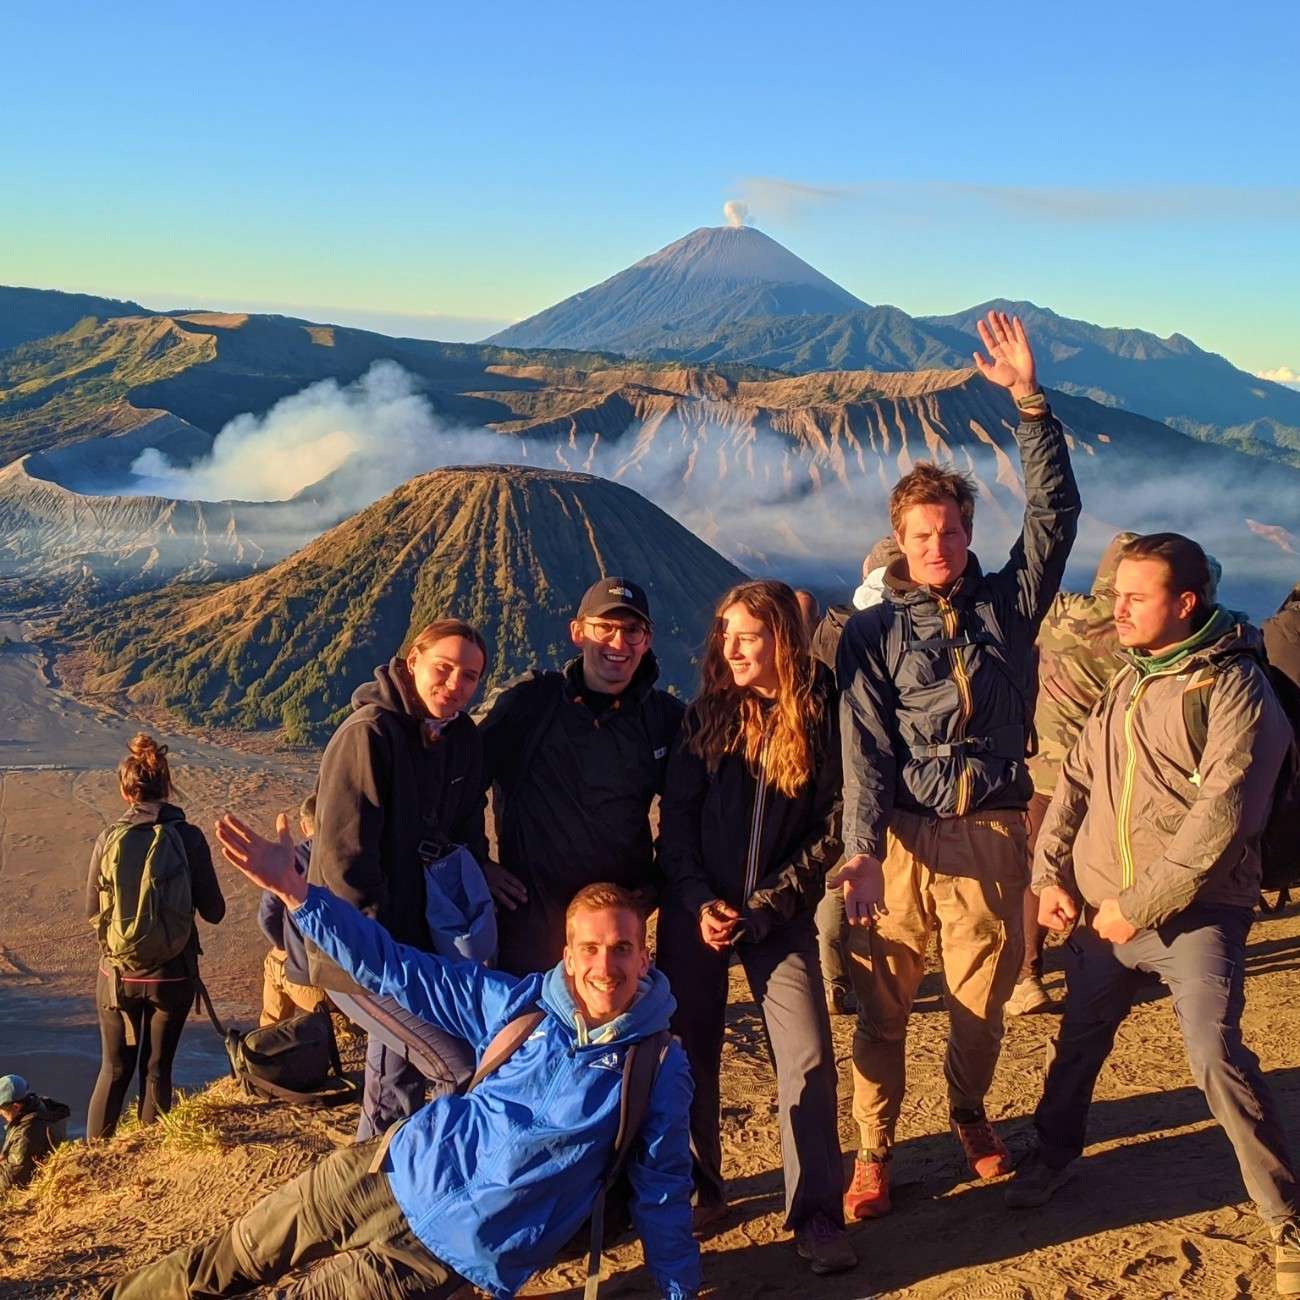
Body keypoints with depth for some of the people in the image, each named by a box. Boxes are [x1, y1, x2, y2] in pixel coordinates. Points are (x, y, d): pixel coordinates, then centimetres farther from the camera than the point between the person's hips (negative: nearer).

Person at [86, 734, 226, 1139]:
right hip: (172, 975, -1)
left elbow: (92, 913, -1)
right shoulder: (188, 837, -12)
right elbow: (213, 911, -8)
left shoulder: (109, 838, -9)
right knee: (157, 1070, 14)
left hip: (118, 974, 1)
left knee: (114, 1069, 16)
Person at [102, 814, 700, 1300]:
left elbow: (662, 1190, -1)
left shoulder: (658, 1067, -12)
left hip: (460, 1245, -3)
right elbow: (399, 971, -3)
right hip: (405, 1164, 3)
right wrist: (293, 889, -9)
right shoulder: (527, 1005, -4)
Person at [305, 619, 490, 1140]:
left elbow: (468, 839, 14)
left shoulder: (462, 739, 7)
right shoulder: (368, 735, -18)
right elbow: (344, 857, -20)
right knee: (472, 1074, -12)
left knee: (399, 1092, 18)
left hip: (419, 950, 8)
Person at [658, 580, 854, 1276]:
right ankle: (698, 1188, 26)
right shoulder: (705, 714, 2)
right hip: (696, 911, 2)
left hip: (781, 917, -2)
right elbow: (675, 815, 2)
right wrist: (699, 901, -10)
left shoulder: (823, 716, -5)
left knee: (807, 1058, -6)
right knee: (691, 1051, 8)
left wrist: (764, 906, -11)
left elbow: (832, 829, -5)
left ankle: (816, 1215, 5)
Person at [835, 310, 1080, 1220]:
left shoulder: (1009, 601, 7)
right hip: (903, 838, -1)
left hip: (992, 834, 2)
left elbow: (1056, 509, -3)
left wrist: (1030, 398, -9)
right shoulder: (873, 633, 1)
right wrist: (860, 852, -18)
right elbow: (866, 750, -7)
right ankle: (874, 1150, 21)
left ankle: (971, 1113, 40)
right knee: (883, 1003, 3)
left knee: (982, 999, 13)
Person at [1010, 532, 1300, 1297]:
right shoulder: (1128, 685, 11)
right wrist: (1051, 875, 0)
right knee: (1079, 1041, 16)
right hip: (1100, 910, 6)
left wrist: (1140, 904, -18)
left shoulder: (1236, 689, -12)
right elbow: (1077, 783, 13)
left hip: (1195, 915, -6)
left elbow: (1221, 816, -19)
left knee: (1217, 1057, -13)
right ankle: (1055, 1155, 40)